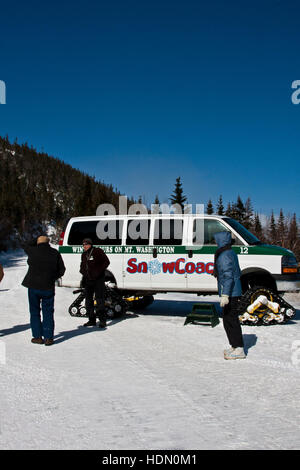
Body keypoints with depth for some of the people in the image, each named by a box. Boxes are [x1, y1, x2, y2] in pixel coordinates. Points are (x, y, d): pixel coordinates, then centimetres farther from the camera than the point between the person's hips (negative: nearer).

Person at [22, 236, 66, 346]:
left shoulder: (33, 251, -7)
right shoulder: (55, 253, -1)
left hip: (33, 287, -1)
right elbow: (61, 270, 3)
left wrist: (37, 241, 24)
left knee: (35, 312, 11)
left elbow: (26, 247, 17)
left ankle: (38, 336, 12)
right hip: (48, 287, 1)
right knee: (48, 313, 8)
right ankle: (48, 338, 6)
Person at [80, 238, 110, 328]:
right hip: (88, 280, 8)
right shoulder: (84, 254, 14)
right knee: (88, 300, 10)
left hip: (98, 279, -7)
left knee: (99, 299, -8)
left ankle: (102, 320, -2)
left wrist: (98, 271, -15)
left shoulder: (98, 251, -7)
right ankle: (92, 320, 20)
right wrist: (83, 272, 7)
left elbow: (106, 262, -9)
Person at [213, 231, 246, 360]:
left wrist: (225, 295, -25)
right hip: (234, 292, 10)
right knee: (229, 319, 16)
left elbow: (228, 276, -23)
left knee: (230, 320, -6)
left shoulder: (225, 255, -16)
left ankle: (239, 349, -3)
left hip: (230, 293, -10)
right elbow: (237, 273, 23)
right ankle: (235, 346, 24)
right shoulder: (231, 253, 16)